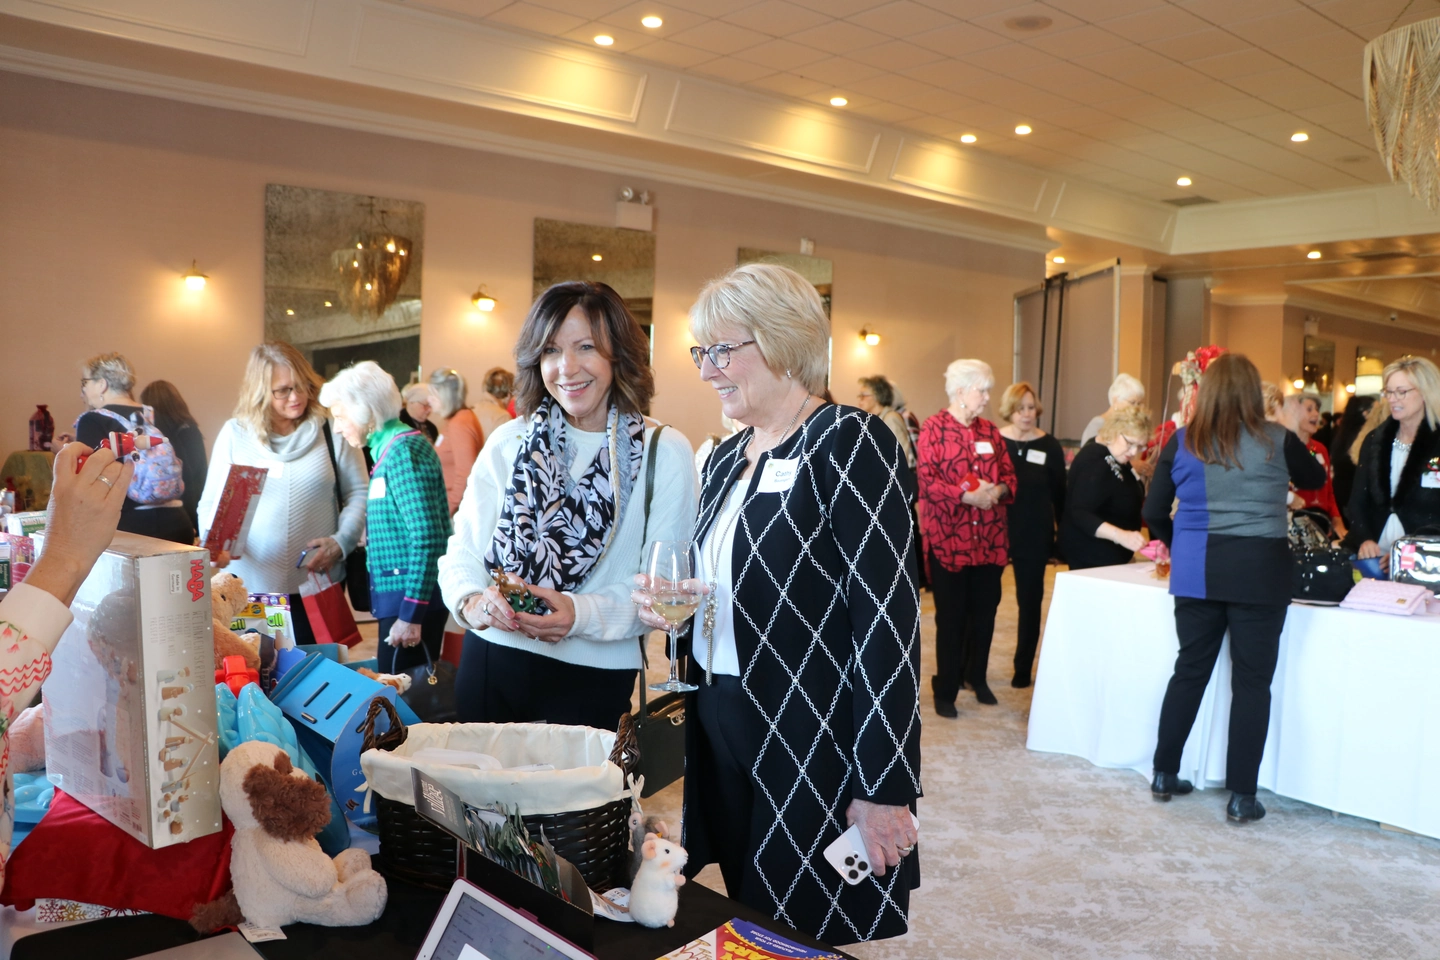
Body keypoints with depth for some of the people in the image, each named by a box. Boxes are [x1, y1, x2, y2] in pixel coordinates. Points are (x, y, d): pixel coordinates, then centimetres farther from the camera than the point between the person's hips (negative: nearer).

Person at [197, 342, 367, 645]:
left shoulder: (331, 429, 0)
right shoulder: (234, 433, 3)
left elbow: (359, 493, 3)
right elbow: (211, 501, 7)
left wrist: (341, 542, -10)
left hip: (316, 585, 0)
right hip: (249, 586, 1)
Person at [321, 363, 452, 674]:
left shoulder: (402, 449, -15)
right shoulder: (390, 447, 15)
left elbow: (427, 537, -21)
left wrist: (411, 614, -21)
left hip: (412, 598, -10)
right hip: (402, 596, 10)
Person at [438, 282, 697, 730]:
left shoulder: (665, 452, -6)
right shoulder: (508, 442, 2)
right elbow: (463, 549, 2)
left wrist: (582, 614, -25)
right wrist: (470, 599, -19)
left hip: (593, 678, -2)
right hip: (489, 664, 3)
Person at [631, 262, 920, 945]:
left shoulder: (848, 442, -14)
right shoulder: (725, 459, 11)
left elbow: (887, 619, -19)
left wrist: (884, 789, -20)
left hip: (816, 752, -7)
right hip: (721, 736, 7)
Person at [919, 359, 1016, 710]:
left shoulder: (990, 431, 13)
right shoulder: (934, 427, -6)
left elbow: (1009, 474, 11)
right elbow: (926, 481, -14)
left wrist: (998, 491, -10)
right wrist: (965, 495, -22)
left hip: (989, 538, 5)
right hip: (949, 538, -5)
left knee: (985, 611, 11)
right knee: (951, 615, 1)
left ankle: (977, 677, 29)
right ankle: (945, 689, 12)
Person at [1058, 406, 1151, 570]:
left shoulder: (1111, 459, 9)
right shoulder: (1096, 464, -22)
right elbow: (1080, 514, -32)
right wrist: (1121, 535, -42)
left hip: (1108, 555, 10)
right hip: (1091, 556, -10)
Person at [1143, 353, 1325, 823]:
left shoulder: (1182, 442, 2)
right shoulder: (1277, 441, -2)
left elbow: (1154, 513, 5)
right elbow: (1315, 479, 19)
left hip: (1196, 571, 3)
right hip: (1259, 569, -2)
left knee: (1190, 670, 14)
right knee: (1251, 680, 5)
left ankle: (1164, 774, 22)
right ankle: (1241, 796, 10)